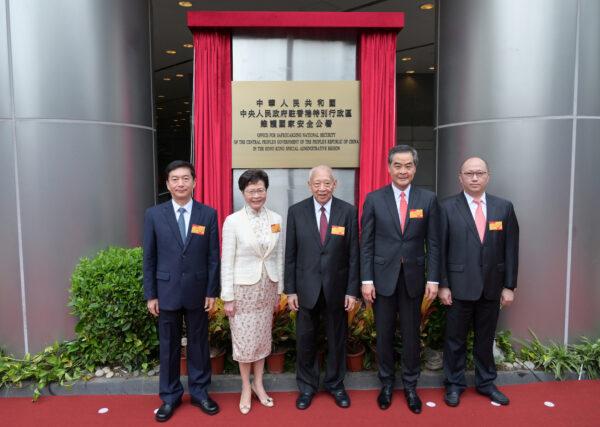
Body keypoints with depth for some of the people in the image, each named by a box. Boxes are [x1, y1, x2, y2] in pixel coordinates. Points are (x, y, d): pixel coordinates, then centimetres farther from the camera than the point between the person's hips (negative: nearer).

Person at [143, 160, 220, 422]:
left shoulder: (208, 214, -3)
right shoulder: (154, 215, -2)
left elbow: (213, 257, -1)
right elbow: (149, 258, 1)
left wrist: (212, 292, -4)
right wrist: (150, 294, -1)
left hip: (197, 292, 0)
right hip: (167, 292, 0)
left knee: (199, 344, 12)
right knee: (168, 346, 12)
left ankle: (200, 392, 30)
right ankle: (170, 397, 30)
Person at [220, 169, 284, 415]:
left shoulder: (276, 219, 0)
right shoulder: (233, 221, -11)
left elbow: (279, 256, 6)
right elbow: (227, 262, -9)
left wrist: (279, 289, 8)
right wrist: (227, 297, -8)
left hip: (267, 287, 4)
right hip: (243, 287, -3)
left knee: (263, 337, 14)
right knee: (244, 339, 7)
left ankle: (258, 384, 32)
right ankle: (246, 387, 27)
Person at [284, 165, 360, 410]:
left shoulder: (348, 211, -5)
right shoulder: (296, 211, -3)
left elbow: (353, 254, -3)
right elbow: (290, 254, -1)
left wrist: (352, 290, -5)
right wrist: (290, 290, -2)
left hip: (336, 288, 0)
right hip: (306, 288, 0)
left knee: (337, 339, 15)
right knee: (305, 340, 12)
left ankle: (335, 384, 37)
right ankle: (307, 387, 33)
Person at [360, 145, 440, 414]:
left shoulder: (428, 199, 0)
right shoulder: (374, 199, -3)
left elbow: (433, 243, 2)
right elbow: (366, 243, -2)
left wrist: (433, 279, -3)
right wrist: (366, 279, -6)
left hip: (413, 278, 1)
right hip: (383, 277, 0)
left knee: (412, 334, 11)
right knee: (384, 334, 11)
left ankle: (410, 385, 30)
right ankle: (386, 383, 31)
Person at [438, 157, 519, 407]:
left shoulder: (504, 207, 3)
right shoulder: (448, 208, -4)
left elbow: (511, 249, 4)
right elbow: (440, 249, -5)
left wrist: (509, 286, 1)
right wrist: (443, 285, -7)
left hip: (492, 287, 3)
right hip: (459, 286, -2)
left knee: (485, 338, 16)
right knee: (456, 339, 10)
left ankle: (486, 383, 35)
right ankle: (454, 384, 28)